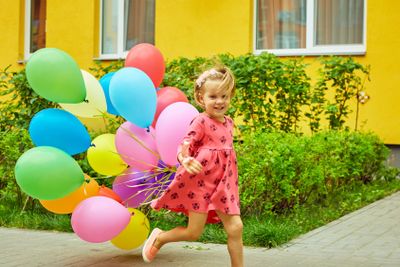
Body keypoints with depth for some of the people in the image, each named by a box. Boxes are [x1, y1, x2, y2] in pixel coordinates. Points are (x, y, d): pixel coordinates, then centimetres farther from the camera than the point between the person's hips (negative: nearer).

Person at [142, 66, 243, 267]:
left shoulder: (228, 122, 10)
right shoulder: (201, 122, -12)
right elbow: (185, 146, -20)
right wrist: (185, 160, -41)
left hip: (222, 184, 6)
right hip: (200, 181, -6)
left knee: (235, 228, -1)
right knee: (194, 232, -1)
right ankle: (159, 238, 26)